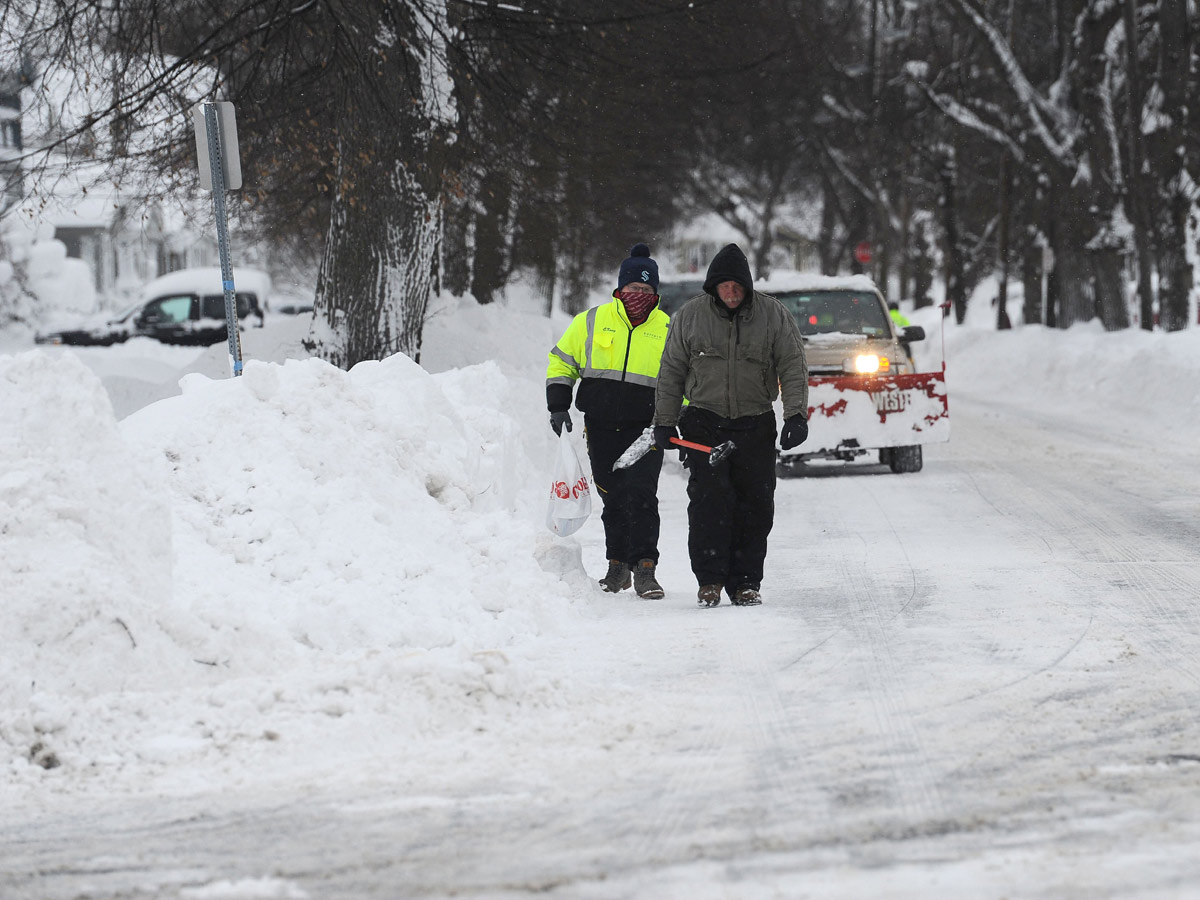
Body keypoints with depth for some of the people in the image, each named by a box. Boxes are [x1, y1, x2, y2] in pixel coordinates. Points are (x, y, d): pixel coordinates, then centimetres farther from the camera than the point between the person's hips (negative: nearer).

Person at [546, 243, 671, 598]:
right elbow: (562, 362, 13)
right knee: (613, 499, 8)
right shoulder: (591, 322, 4)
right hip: (601, 430, 2)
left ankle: (644, 568, -14)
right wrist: (558, 406, 4)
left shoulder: (668, 330, 3)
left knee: (640, 495, -15)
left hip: (646, 431, -2)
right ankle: (618, 563, 22)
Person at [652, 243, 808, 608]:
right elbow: (671, 373, 8)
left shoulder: (773, 315, 0)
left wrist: (796, 415, -10)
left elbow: (793, 367, 1)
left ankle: (745, 583, 6)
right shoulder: (690, 317, 2)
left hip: (756, 425, 1)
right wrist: (664, 423, 5)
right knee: (709, 501, -12)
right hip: (704, 423, -1)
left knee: (755, 506, -1)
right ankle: (709, 580, -6)